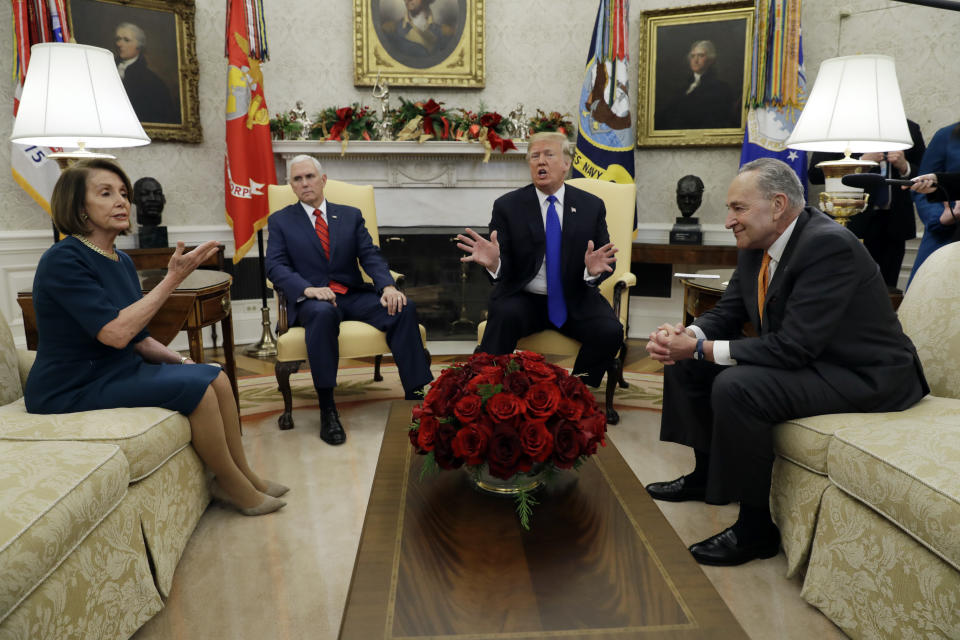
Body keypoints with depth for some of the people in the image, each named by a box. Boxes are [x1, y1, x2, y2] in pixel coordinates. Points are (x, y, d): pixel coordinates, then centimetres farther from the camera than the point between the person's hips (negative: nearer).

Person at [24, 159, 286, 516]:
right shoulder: (63, 260, -17)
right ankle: (234, 486, -3)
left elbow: (139, 339, 13)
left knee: (216, 377, -7)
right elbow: (116, 333, -28)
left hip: (119, 370, 8)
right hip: (72, 389, -8)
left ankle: (244, 476, 4)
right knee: (196, 388, -21)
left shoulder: (122, 262, 8)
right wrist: (173, 278, -25)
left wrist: (181, 362, -3)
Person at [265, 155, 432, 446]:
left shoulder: (350, 215, 17)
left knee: (403, 308, -25)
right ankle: (327, 410, -34)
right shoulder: (280, 221, 12)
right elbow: (276, 266, 0)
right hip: (311, 299, -2)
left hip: (354, 295, 3)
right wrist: (308, 289, -21)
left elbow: (370, 255, 6)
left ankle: (415, 395, -25)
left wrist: (388, 285, -15)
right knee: (323, 312, -39)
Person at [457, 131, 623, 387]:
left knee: (610, 332, -24)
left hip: (575, 301, 2)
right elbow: (504, 268, -4)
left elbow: (606, 260, 5)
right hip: (523, 299, -2)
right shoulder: (507, 206, 1)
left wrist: (595, 269, -21)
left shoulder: (592, 206, 6)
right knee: (504, 316, -33)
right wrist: (493, 262, -29)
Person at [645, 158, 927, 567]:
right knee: (686, 362, 6)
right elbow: (727, 313, 7)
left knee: (735, 387, -31)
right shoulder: (756, 246, 0)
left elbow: (793, 347, -31)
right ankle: (708, 473, 22)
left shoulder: (829, 245, -26)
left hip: (863, 376, -9)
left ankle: (755, 528, -13)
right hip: (802, 361, 9)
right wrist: (686, 335, -15)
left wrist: (702, 348, -27)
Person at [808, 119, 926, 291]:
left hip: (894, 223, 4)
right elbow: (815, 174, -8)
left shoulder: (911, 129, 12)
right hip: (854, 221, -3)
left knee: (887, 289, 5)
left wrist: (904, 166, -5)